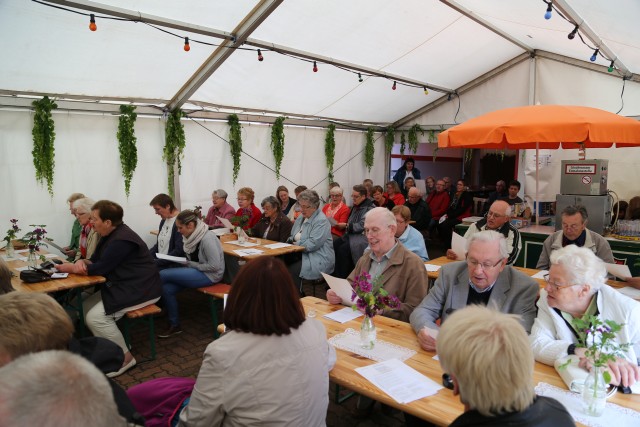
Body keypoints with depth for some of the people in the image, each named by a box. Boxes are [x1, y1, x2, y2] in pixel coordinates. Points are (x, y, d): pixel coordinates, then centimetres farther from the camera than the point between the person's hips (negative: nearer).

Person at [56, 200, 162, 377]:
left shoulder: (122, 240, -22)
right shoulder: (110, 235, 9)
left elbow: (101, 268, -21)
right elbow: (95, 260, 12)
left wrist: (70, 268, -9)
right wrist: (82, 262, -11)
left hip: (140, 289, -10)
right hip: (122, 286, 10)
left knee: (96, 317, -19)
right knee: (85, 307, 2)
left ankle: (125, 358, -4)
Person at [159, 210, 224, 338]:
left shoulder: (207, 239, -22)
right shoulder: (191, 236, 3)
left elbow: (215, 266, -24)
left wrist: (190, 264, -17)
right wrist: (184, 262, -3)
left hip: (209, 275, -8)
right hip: (197, 271, 8)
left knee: (162, 275, -15)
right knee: (166, 288, -12)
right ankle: (174, 325, 4)